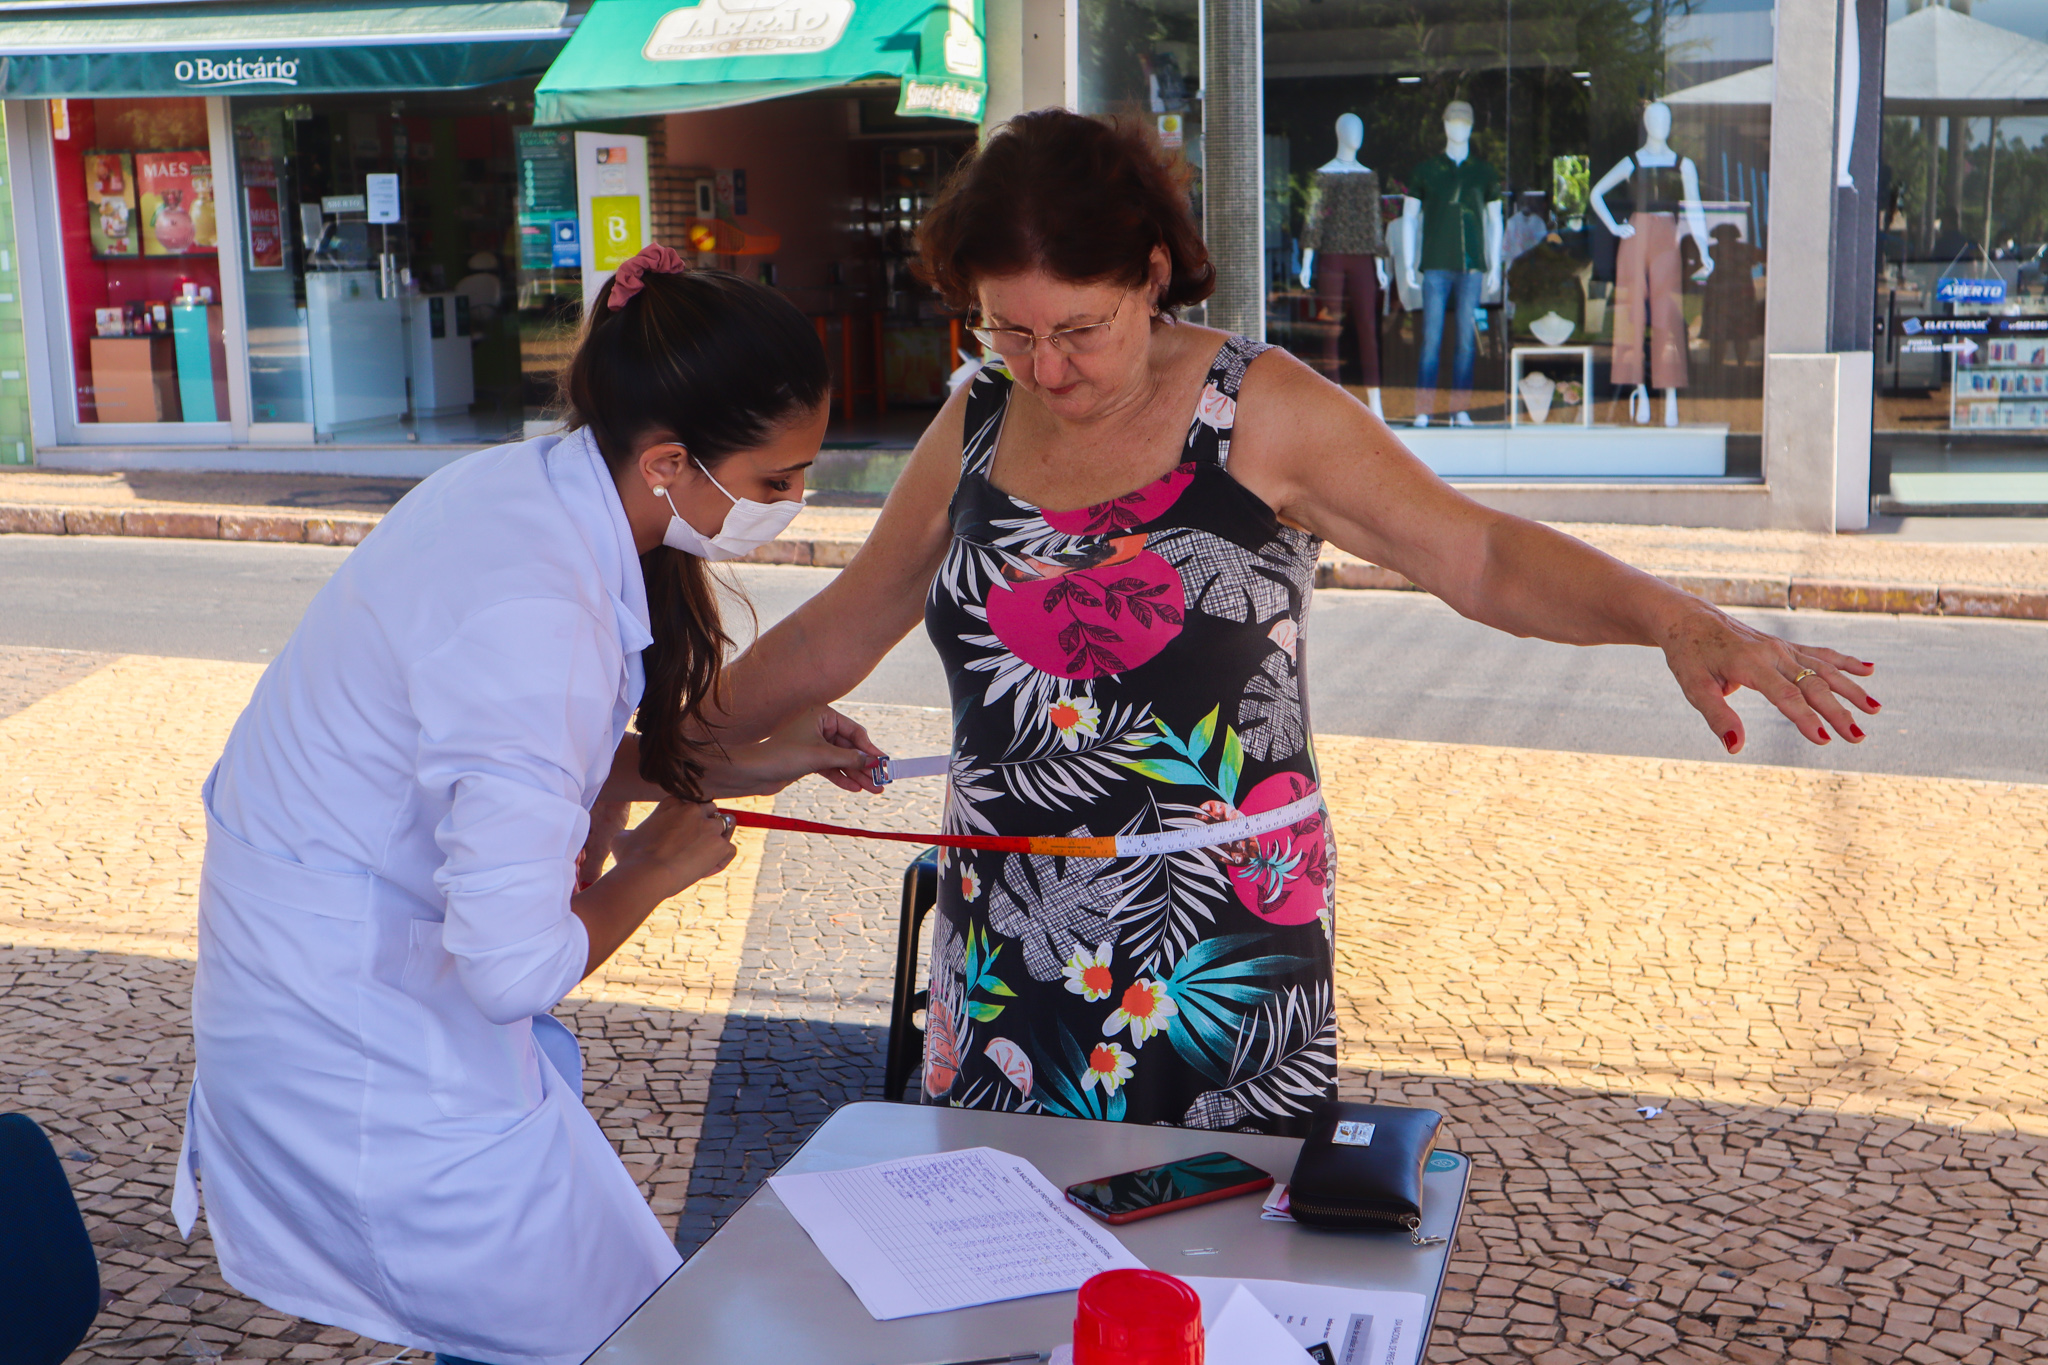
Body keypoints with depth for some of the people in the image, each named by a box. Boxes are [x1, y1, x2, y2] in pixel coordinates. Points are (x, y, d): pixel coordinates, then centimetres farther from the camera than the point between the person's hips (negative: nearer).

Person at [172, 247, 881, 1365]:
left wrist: (738, 763, 10)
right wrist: (653, 870, -11)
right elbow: (518, 968, -31)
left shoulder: (523, 486, -2)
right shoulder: (536, 616, -32)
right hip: (365, 1054, -9)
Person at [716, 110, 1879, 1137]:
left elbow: (1479, 556, -10)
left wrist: (1677, 620, -24)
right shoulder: (975, 433, 7)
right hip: (1007, 961, 4)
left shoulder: (1261, 414, -6)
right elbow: (836, 635, 16)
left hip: (1218, 964, -3)